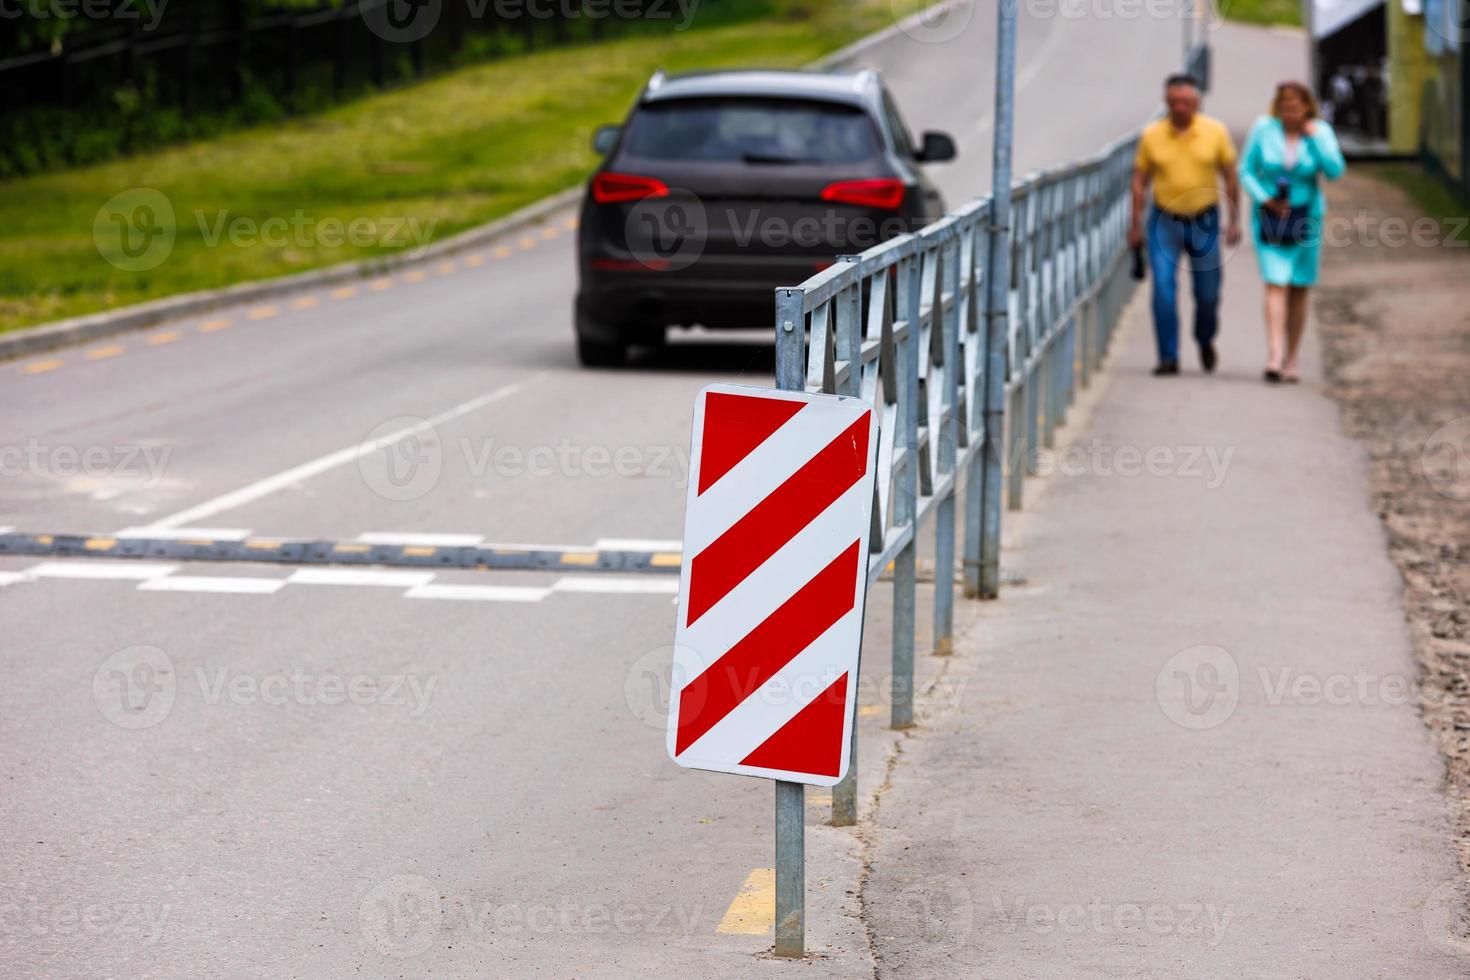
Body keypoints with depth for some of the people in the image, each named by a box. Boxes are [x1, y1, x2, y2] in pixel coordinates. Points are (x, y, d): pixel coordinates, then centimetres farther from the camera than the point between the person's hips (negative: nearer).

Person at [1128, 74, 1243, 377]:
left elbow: (1230, 178, 3)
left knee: (1208, 293, 8)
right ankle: (1168, 357, -1)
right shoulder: (1151, 135, -3)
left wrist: (1234, 221, 0)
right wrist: (1135, 225, 1)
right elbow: (1140, 181, 3)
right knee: (1163, 291, -8)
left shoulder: (1216, 132, -4)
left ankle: (1205, 342, 35)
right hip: (1164, 223, 0)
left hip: (1204, 222, 0)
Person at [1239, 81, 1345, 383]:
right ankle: (1274, 356, -23)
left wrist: (1314, 137, -16)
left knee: (1298, 290, 6)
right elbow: (1246, 171, 0)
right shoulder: (1263, 129, -4)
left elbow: (1334, 171, -14)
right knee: (1276, 285, -13)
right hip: (1269, 219, -1)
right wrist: (1264, 199, -13)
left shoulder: (1320, 131, -3)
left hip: (1305, 218, 1)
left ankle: (1291, 358, 16)